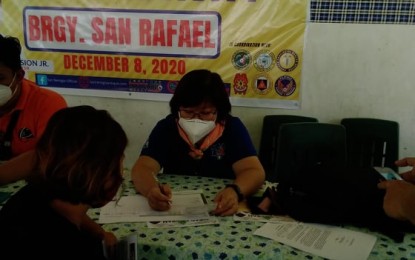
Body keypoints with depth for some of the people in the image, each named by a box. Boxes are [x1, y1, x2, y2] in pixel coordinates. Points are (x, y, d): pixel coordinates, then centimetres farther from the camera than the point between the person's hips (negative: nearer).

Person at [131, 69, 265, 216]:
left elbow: (254, 172, -13)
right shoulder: (166, 127, -3)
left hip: (221, 211, 0)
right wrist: (151, 190, -34)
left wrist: (235, 192, -34)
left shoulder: (233, 129, -5)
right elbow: (141, 168, -12)